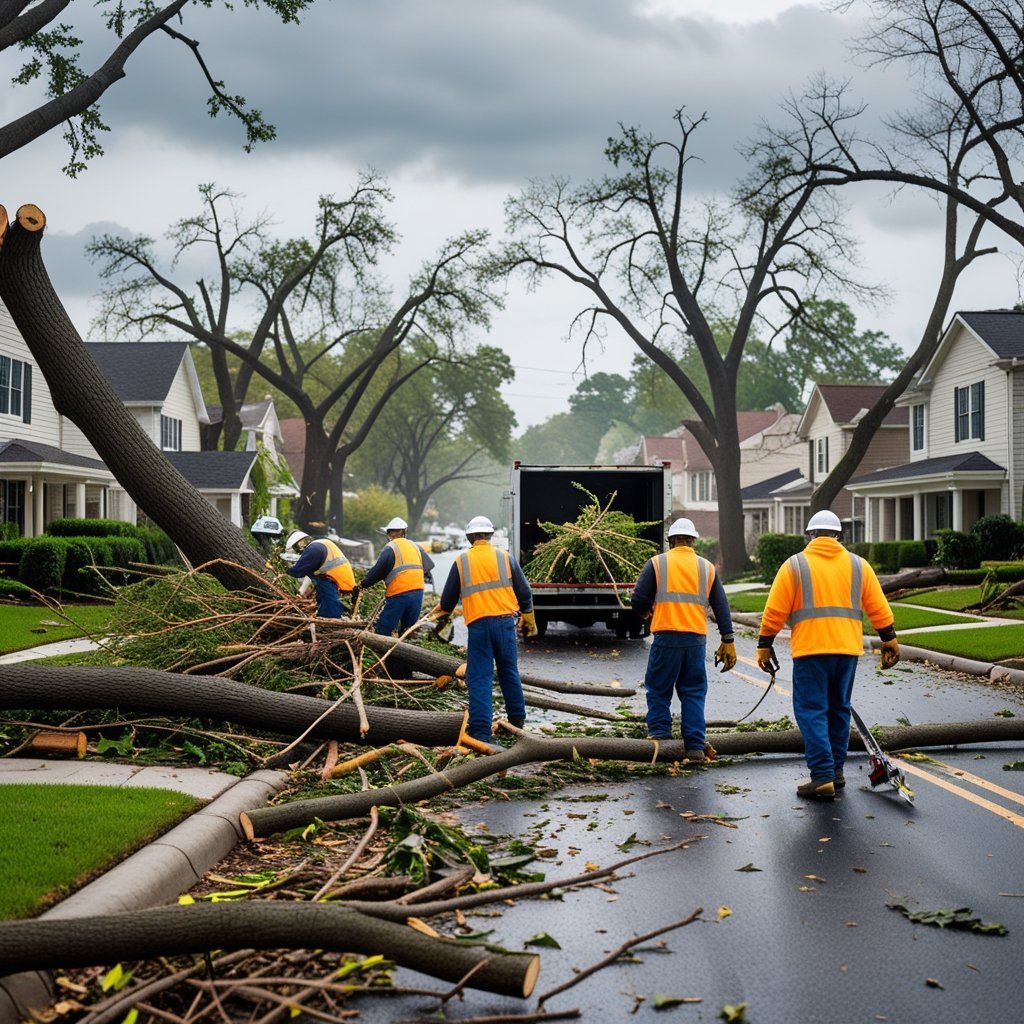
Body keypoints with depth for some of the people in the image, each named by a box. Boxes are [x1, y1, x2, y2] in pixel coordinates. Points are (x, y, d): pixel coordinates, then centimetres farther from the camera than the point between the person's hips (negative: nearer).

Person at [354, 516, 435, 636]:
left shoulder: (390, 548, -5)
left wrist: (362, 584, 0)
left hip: (399, 595, -6)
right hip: (418, 593, 6)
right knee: (407, 632, 14)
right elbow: (429, 565, 21)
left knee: (382, 631, -2)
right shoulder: (416, 547, 14)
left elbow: (377, 572, -8)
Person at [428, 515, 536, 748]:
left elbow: (448, 598, 13)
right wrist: (528, 619, 23)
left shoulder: (461, 561, 4)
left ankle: (481, 730, -6)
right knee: (509, 672, 16)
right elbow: (524, 593, 9)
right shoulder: (505, 558, 5)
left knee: (479, 678, -1)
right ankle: (517, 718, 27)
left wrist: (441, 614, 33)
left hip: (478, 625, -2)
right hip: (505, 622, 2)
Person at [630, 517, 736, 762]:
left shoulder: (657, 563, 3)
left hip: (666, 638, -3)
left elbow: (639, 600, 1)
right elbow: (721, 607, 12)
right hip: (696, 639, 3)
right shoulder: (707, 567, 12)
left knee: (659, 691, 9)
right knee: (694, 693, 9)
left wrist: (646, 613, 23)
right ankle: (695, 747, 5)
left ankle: (660, 739, 5)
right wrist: (728, 642, 15)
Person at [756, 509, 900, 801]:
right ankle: (836, 771, 23)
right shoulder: (858, 565, 9)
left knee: (812, 711, -3)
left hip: (810, 649, -4)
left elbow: (775, 612, -2)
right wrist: (889, 641, 20)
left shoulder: (794, 565, 1)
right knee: (839, 709, 17)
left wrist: (764, 646, 6)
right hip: (848, 648, 4)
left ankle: (823, 778, -11)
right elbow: (879, 609, 10)